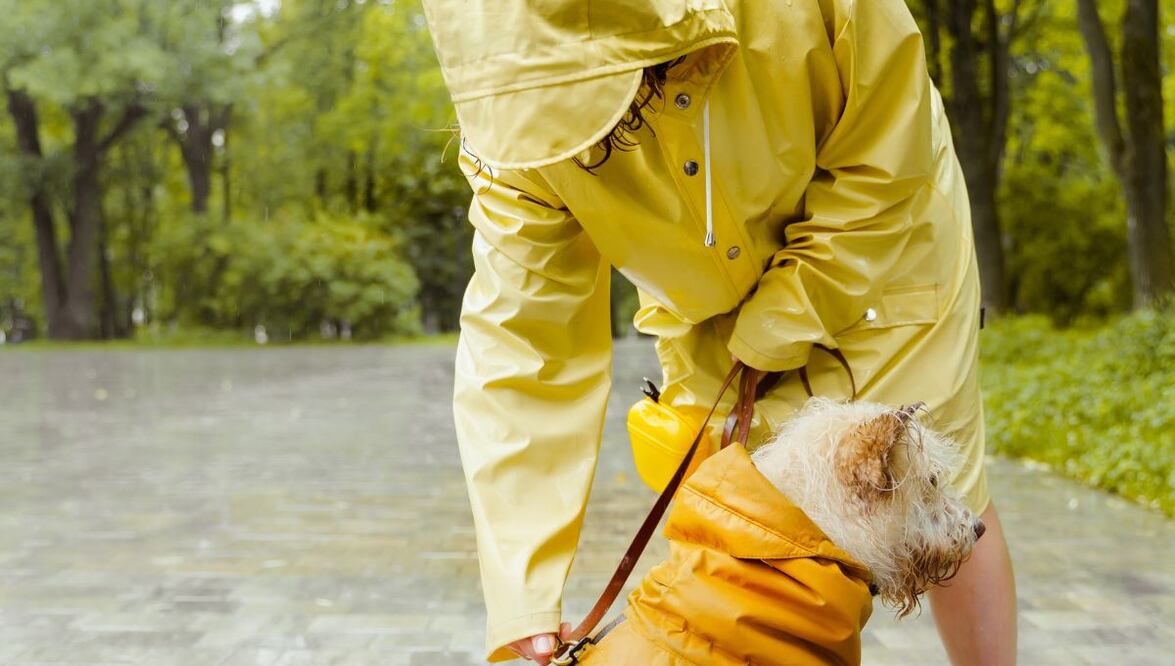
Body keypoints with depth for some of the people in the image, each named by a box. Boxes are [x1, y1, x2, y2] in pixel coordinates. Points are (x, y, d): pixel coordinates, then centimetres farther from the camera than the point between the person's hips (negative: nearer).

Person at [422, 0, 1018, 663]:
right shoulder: (518, 135, -29)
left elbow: (882, 173, -23)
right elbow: (518, 339, -27)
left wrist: (768, 334, -24)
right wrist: (522, 592, -29)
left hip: (879, 253, -1)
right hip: (707, 308, 2)